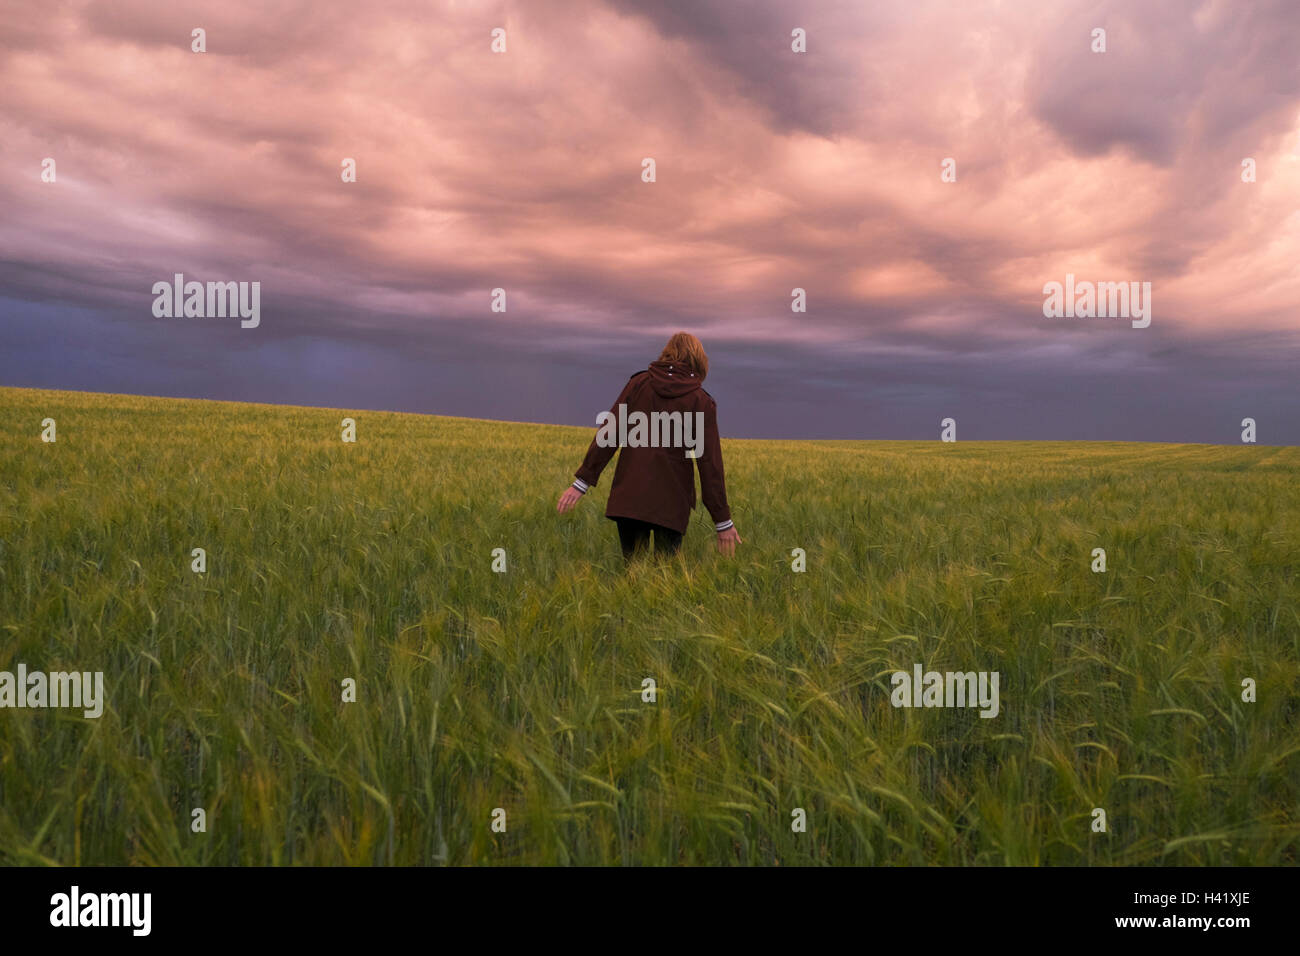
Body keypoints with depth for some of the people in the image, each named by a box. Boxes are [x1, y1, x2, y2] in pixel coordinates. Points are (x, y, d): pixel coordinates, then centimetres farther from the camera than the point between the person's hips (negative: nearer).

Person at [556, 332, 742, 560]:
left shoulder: (639, 383, 6)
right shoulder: (701, 402, 1)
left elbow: (608, 433, 0)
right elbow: (710, 464, -1)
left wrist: (582, 481, 4)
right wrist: (723, 521, 3)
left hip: (629, 496, 2)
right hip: (671, 500, -1)